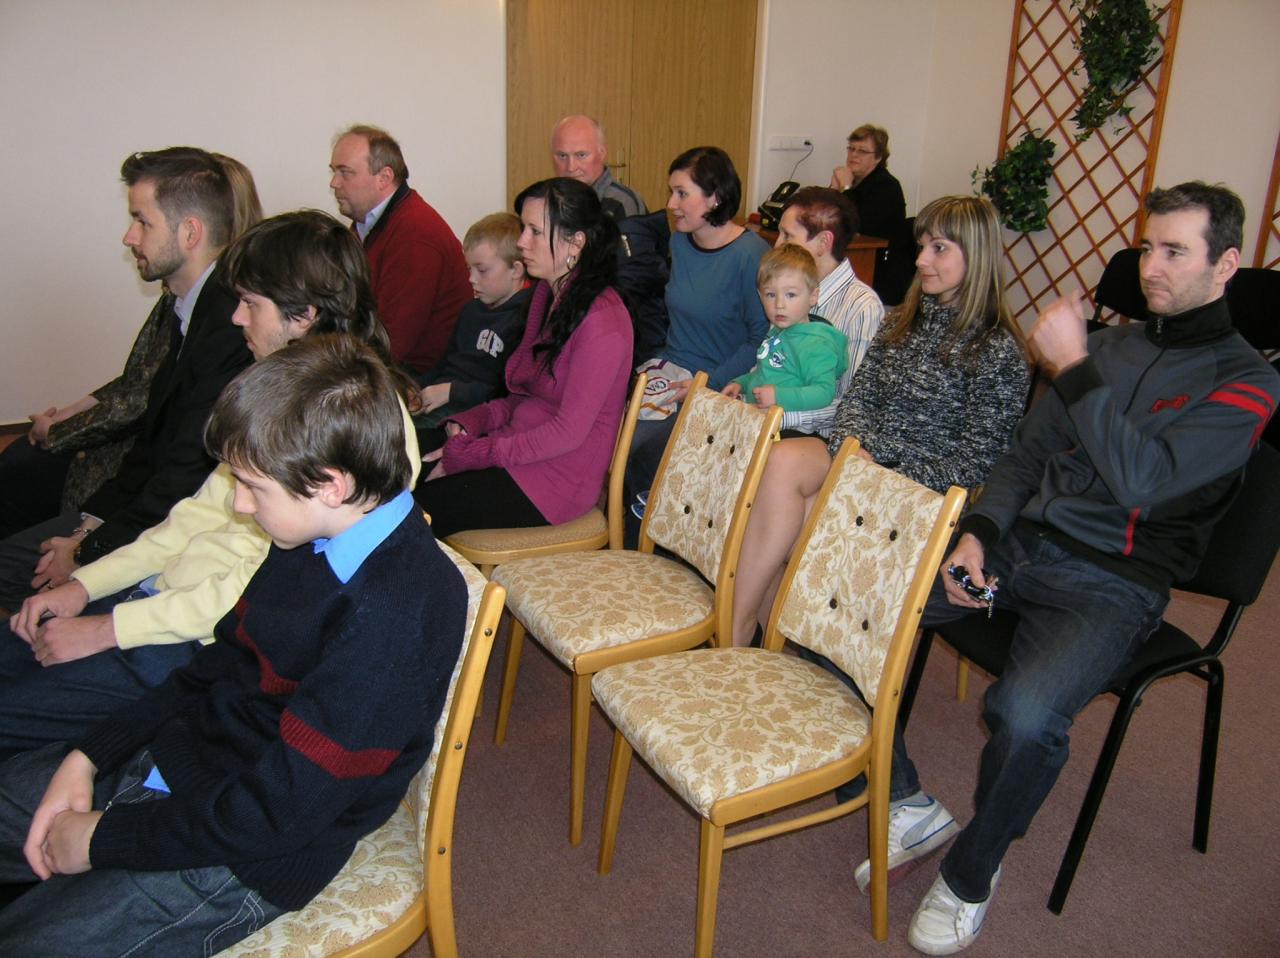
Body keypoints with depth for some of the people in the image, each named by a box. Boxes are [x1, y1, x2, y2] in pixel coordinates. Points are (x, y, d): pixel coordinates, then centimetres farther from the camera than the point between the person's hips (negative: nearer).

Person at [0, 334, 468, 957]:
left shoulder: (395, 612, -30)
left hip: (244, 858, -8)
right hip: (175, 759, 8)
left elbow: (281, 810, -26)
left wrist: (102, 838, -14)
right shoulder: (318, 537, -2)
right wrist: (86, 756, 2)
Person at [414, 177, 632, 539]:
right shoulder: (548, 293, 10)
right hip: (520, 447, 8)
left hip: (559, 478, -8)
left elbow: (569, 431, -20)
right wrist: (470, 422, -1)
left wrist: (467, 455, -17)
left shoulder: (602, 322, -19)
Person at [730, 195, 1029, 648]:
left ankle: (740, 629, -16)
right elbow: (857, 397, 11)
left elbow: (976, 461, -9)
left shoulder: (998, 351, -5)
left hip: (924, 488, -5)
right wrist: (854, 449, -11)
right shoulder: (901, 321, 16)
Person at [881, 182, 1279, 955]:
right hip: (1017, 544, 6)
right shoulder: (1111, 343, 15)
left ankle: (971, 874, -4)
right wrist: (976, 535, -2)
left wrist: (1072, 366, -17)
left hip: (1113, 585, -5)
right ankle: (909, 805, 3)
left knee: (1026, 714, -36)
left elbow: (1142, 479, -19)